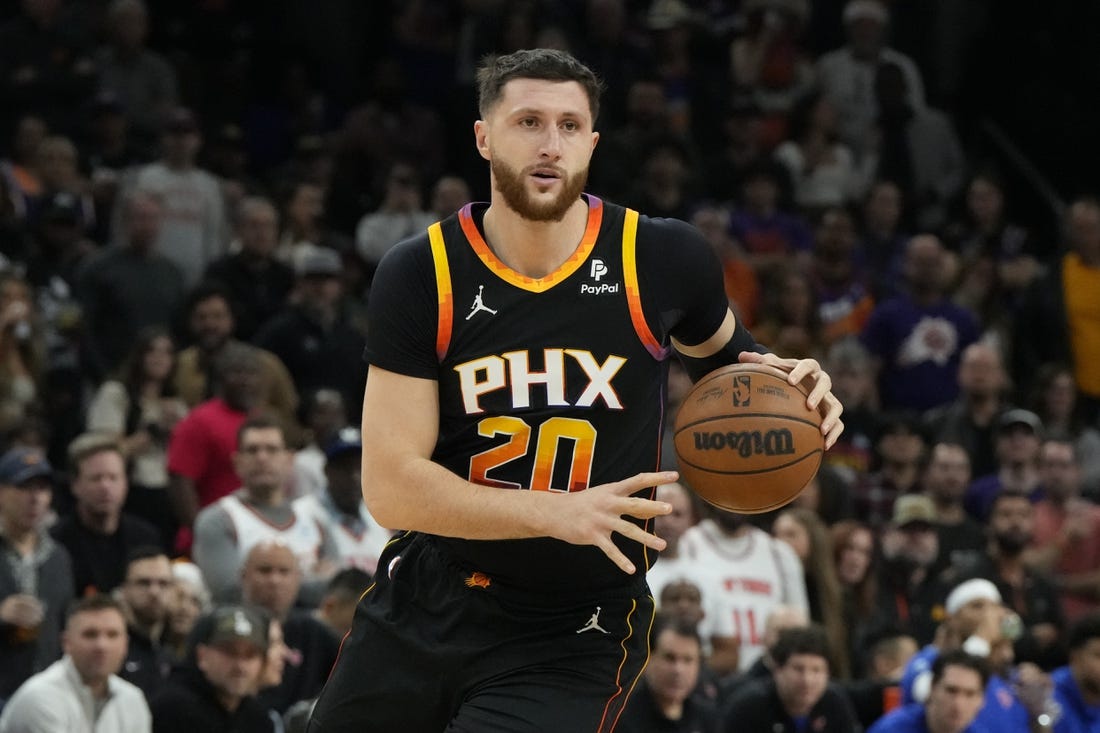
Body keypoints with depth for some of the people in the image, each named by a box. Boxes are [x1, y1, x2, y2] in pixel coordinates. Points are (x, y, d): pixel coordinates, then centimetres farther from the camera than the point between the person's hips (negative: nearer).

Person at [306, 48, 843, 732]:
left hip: (572, 638, -2)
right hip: (427, 598, 2)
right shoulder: (420, 275, -9)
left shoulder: (664, 260, -7)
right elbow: (390, 486, -16)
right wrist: (557, 512, -28)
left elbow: (720, 352, 17)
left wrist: (781, 381, -7)